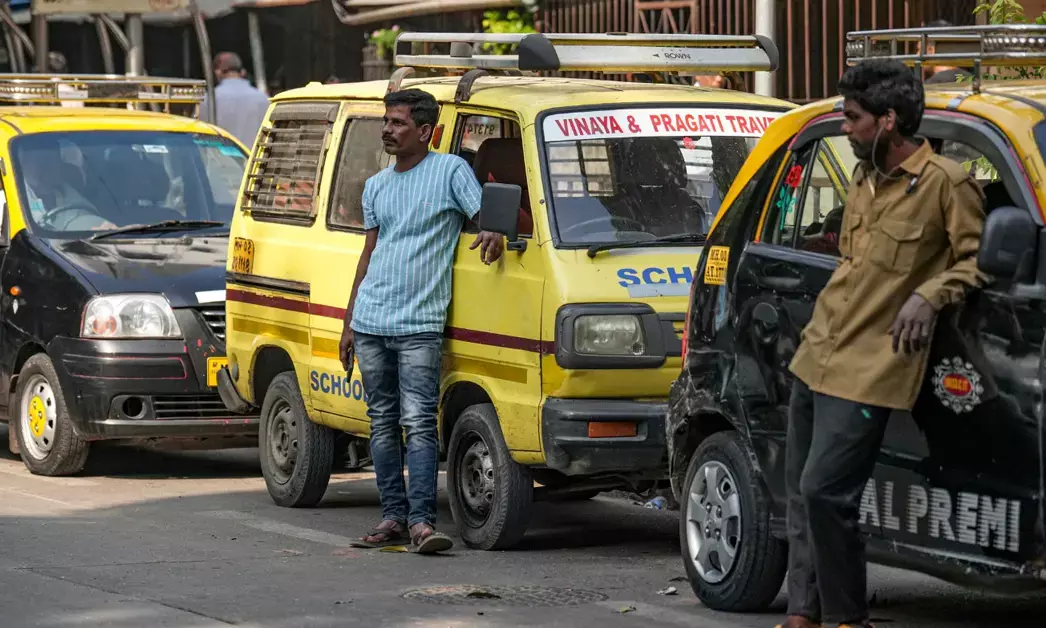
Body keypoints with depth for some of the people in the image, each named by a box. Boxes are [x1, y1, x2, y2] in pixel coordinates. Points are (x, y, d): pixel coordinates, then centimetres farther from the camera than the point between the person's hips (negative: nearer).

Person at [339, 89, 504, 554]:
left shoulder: (451, 171, 0)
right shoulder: (376, 186, 18)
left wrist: (494, 237, -28)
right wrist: (348, 323, 21)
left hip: (419, 325, -6)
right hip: (370, 324, 6)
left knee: (418, 422, -13)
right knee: (383, 423, 8)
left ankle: (422, 520, -16)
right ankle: (393, 516, 12)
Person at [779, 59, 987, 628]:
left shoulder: (945, 184, -11)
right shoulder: (864, 180, 15)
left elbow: (976, 258, -8)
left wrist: (930, 295, -22)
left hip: (867, 369, -8)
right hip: (815, 358, 9)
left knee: (823, 491, -15)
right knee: (801, 494, 9)